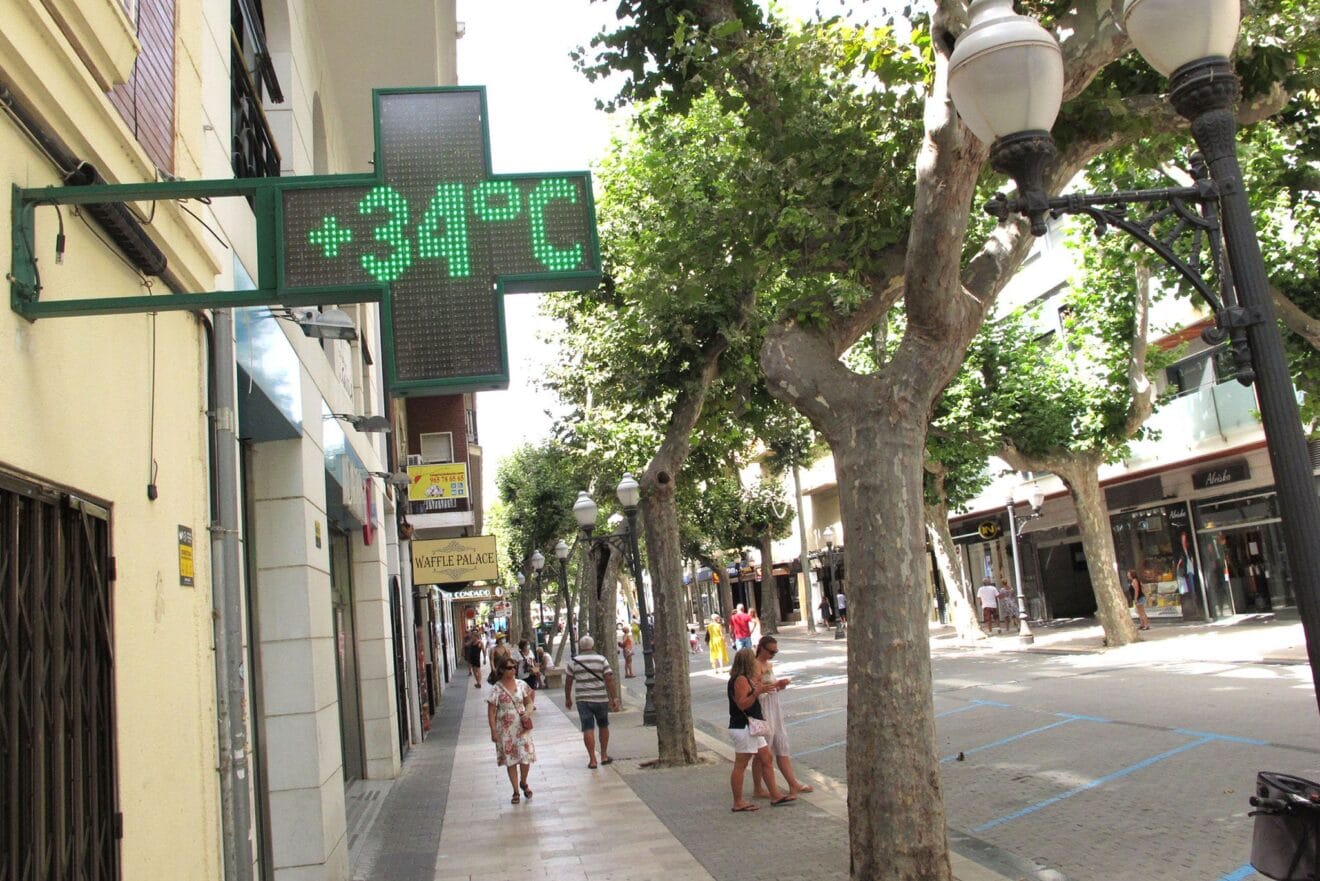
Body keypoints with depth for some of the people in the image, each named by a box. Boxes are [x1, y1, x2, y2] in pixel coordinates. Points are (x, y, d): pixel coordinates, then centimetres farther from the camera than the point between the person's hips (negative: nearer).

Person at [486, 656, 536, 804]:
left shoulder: (521, 685, 1)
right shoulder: (496, 689, -8)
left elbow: (529, 702, 11)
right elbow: (491, 712, -6)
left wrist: (528, 712, -10)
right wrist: (493, 731, -10)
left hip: (522, 727, 2)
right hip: (505, 730, -2)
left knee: (526, 757, -2)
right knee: (510, 761, 5)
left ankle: (523, 783, 27)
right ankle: (516, 792, 20)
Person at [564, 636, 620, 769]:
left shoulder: (574, 662, 1)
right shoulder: (601, 660, -1)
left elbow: (568, 682, 6)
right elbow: (609, 680, -6)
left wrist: (568, 699, 18)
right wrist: (614, 698, -3)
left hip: (583, 700, 0)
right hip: (601, 699, 0)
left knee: (588, 729, 2)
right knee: (603, 726, 18)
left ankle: (592, 760, -2)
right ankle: (604, 756, 23)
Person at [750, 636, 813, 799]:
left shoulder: (769, 664, 13)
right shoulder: (756, 665, -14)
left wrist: (780, 685, 2)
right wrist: (776, 684, -23)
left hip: (774, 710, 9)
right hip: (762, 712, -9)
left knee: (782, 747, 12)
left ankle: (793, 785, 19)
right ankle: (758, 789, 11)